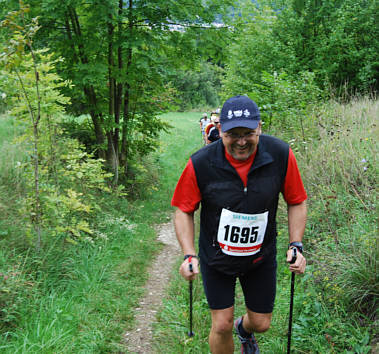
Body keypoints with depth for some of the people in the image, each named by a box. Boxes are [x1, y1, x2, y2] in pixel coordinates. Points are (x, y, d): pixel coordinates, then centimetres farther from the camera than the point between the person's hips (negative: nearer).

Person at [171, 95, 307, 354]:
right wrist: (189, 255, -18)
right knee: (222, 326, 3)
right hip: (216, 257, -2)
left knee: (261, 323, 16)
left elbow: (297, 201, -3)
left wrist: (296, 245, -12)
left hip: (261, 257, 2)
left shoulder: (281, 155, -18)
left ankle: (244, 329, 54)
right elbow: (184, 210, -9)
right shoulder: (201, 164, -22)